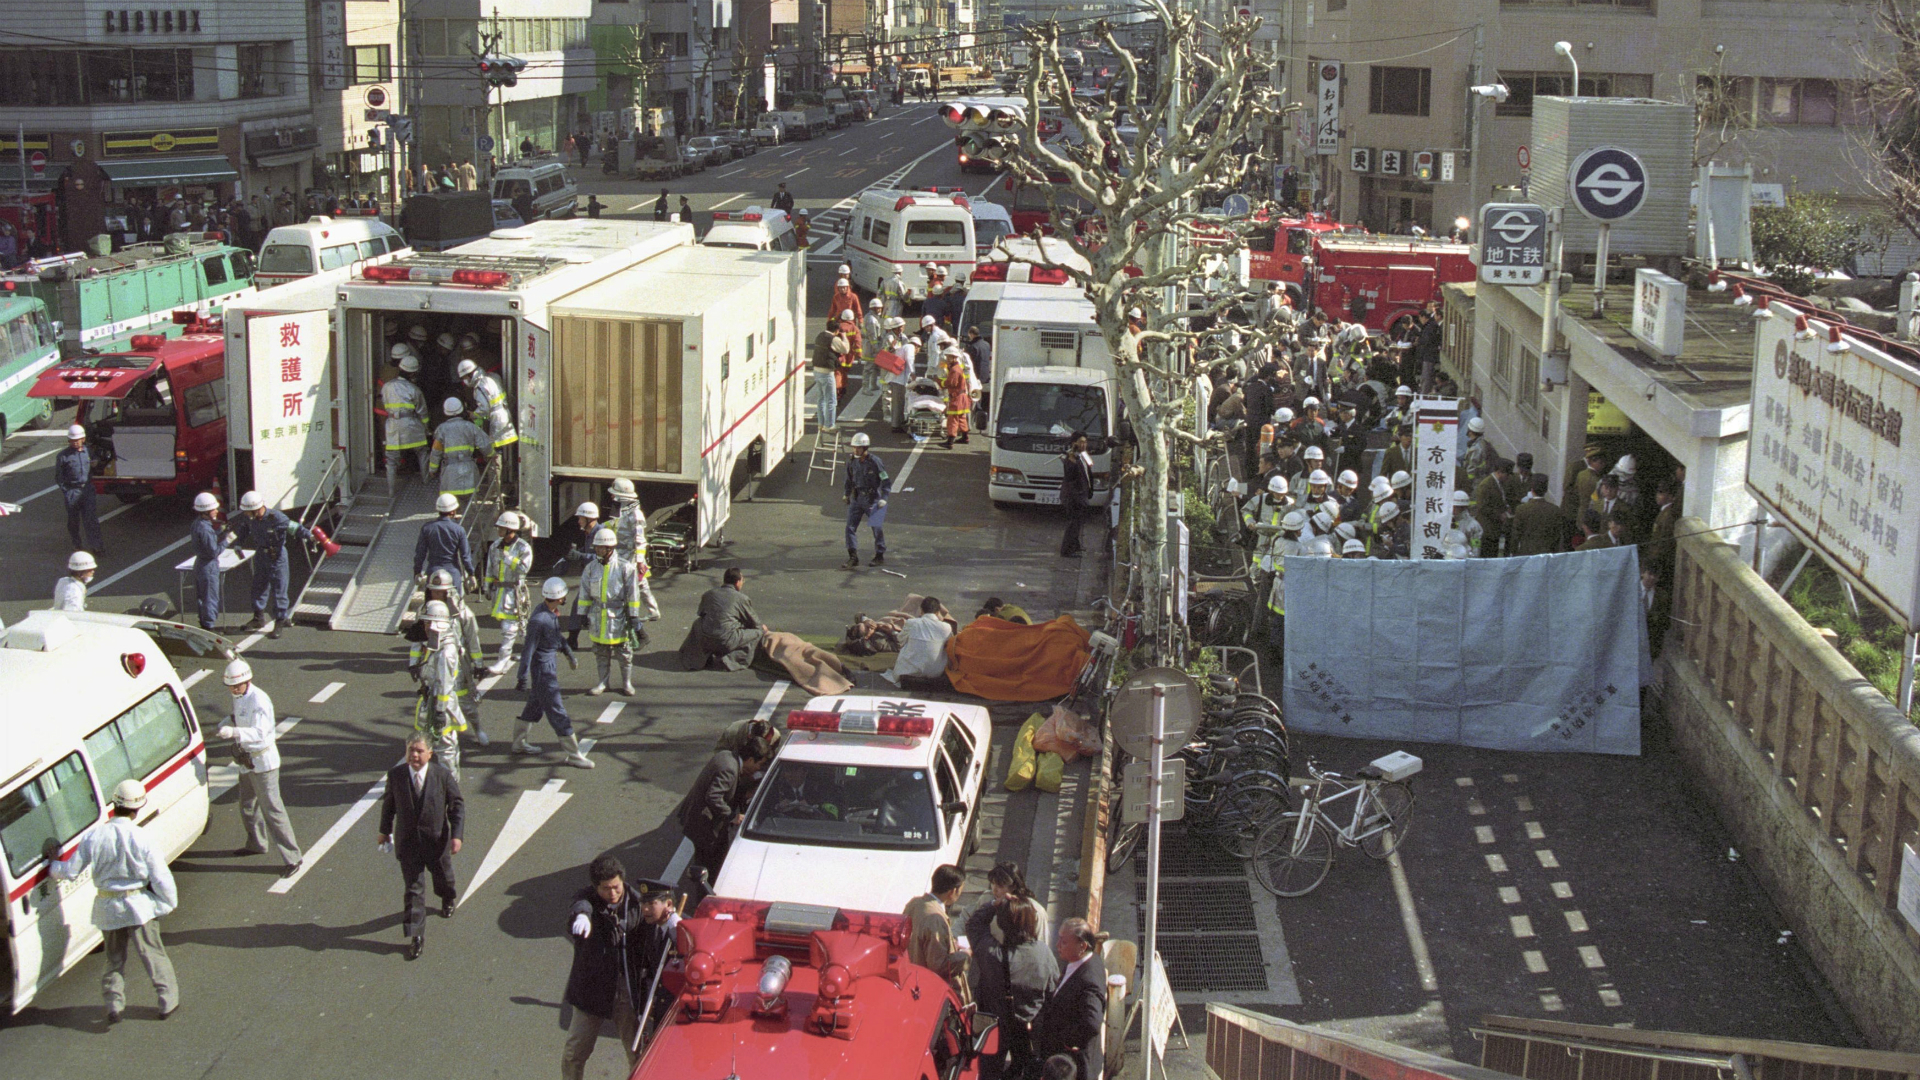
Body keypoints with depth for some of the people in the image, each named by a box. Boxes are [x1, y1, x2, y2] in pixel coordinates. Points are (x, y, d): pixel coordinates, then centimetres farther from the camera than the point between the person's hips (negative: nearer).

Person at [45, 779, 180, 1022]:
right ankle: (169, 1001, 15)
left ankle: (114, 1005, 19)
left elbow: (69, 871, -1)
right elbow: (161, 876, -12)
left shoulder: (93, 836, -8)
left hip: (107, 908, 3)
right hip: (139, 906, -3)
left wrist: (53, 863, 21)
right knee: (153, 954, 10)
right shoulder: (140, 838, -16)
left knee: (114, 958, 20)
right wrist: (170, 902, 4)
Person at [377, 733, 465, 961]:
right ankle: (416, 937, 2)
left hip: (437, 840, 0)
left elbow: (457, 805, -7)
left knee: (443, 878, 23)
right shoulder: (395, 775, -9)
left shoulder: (443, 775, -13)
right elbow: (389, 804, 6)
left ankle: (447, 900, 58)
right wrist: (385, 831, 14)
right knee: (413, 888, -2)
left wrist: (456, 835, -13)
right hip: (407, 842, 0)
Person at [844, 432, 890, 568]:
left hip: (872, 500, -5)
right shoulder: (851, 460, 0)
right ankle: (853, 557, -2)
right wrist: (846, 493, 20)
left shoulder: (874, 462, -16)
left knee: (877, 528, 7)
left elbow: (887, 480, -11)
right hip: (856, 499, 5)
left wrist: (884, 498, -17)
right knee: (850, 527, -5)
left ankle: (880, 555, 22)